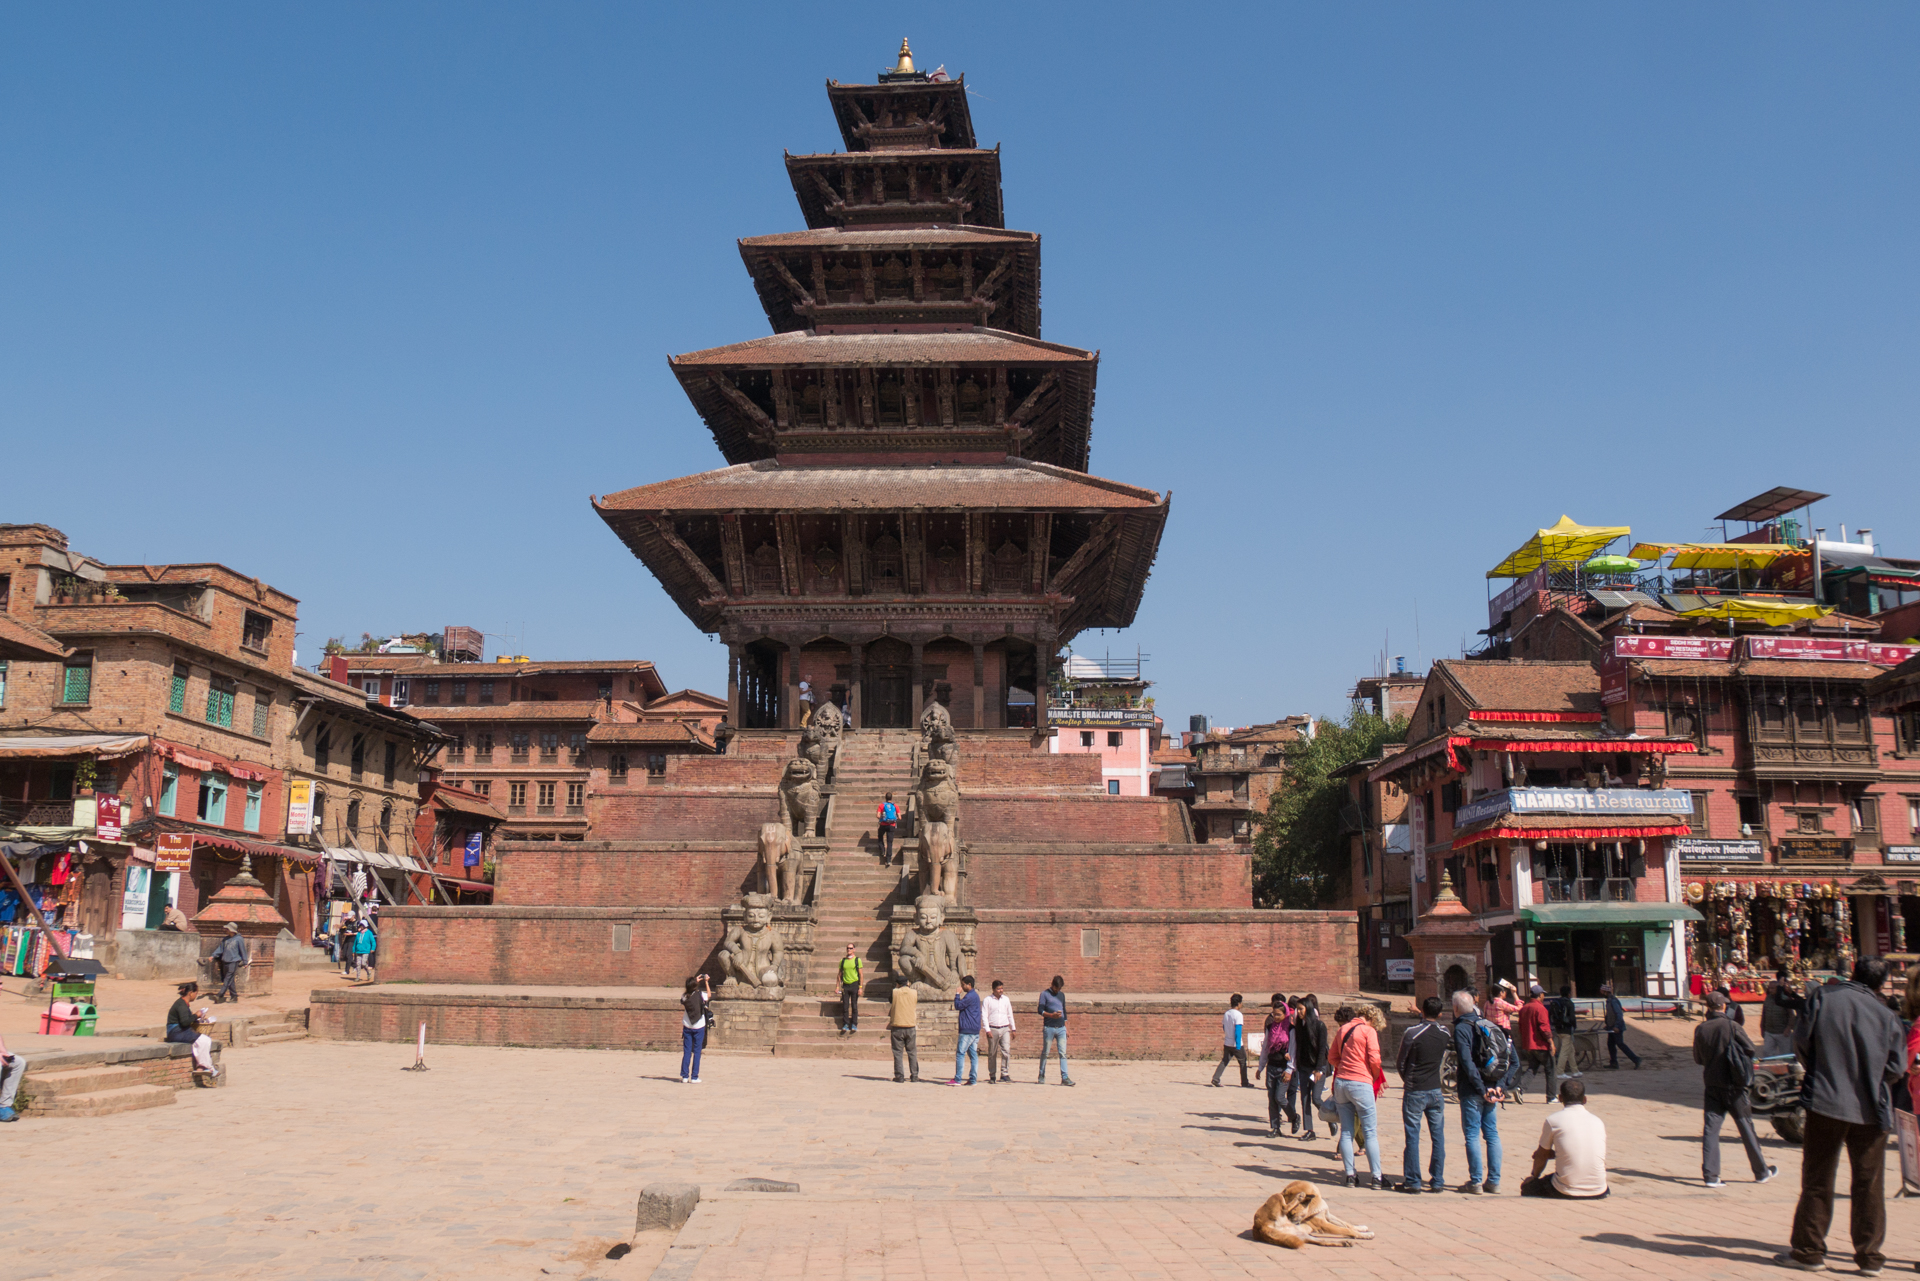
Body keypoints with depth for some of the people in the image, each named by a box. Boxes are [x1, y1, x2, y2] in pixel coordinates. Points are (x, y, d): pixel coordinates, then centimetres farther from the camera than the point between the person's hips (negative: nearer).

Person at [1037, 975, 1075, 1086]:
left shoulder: (1062, 995, 17)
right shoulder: (1045, 994, 1)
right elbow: (1040, 1010, -6)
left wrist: (1066, 1028, 17)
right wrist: (1051, 1015, -22)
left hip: (1061, 1028, 4)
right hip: (1049, 1028, -4)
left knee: (1063, 1053, -4)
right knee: (1045, 1053, 3)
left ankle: (1064, 1078, -8)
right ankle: (1041, 1076, 15)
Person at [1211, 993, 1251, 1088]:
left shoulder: (1226, 1014, 7)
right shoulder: (1238, 1015, -14)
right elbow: (1238, 1030, -19)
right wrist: (1238, 1045, -20)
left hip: (1227, 1043, 6)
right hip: (1236, 1044, -6)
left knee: (1224, 1061, 7)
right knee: (1243, 1062, 9)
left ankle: (1215, 1079, -6)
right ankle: (1244, 1082, 16)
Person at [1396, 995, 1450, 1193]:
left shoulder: (1412, 1032, -12)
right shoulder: (1445, 1034, 0)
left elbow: (1400, 1063, -4)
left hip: (1414, 1092, -4)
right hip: (1435, 1091, 4)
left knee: (1412, 1137, 1)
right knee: (1438, 1137, 9)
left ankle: (1412, 1181, 3)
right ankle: (1437, 1180, 11)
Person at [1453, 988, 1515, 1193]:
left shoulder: (1461, 1028, -9)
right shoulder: (1490, 1026, 11)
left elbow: (1468, 1062, -20)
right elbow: (1514, 1062, 7)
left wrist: (1482, 1089, -18)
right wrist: (1501, 1085, 1)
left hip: (1472, 1091, -6)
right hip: (1493, 1089, 6)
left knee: (1472, 1135, 0)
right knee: (1492, 1134, 11)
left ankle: (1476, 1181, 1)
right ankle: (1494, 1181, 13)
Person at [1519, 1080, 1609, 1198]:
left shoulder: (1553, 1120, -4)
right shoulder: (1598, 1122, 8)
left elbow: (1541, 1155, 9)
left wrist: (1534, 1176, 29)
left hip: (1565, 1192, -4)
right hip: (1598, 1192, 4)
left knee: (1527, 1186, 21)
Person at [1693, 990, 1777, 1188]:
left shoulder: (1700, 1030, -2)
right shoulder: (1732, 1026, -12)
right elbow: (1750, 1049, -8)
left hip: (1712, 1084, 2)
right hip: (1733, 1084, -2)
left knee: (1711, 1128, 1)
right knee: (1746, 1127, 11)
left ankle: (1710, 1175, -6)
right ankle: (1761, 1172, 24)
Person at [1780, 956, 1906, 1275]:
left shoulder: (1823, 997, -5)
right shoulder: (1887, 1016, -3)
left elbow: (1801, 1041, -1)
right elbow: (1896, 1068, 0)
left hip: (1826, 1102, 0)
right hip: (1869, 1109, 1)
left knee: (1817, 1180, 7)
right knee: (1869, 1185, 10)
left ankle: (1808, 1251, 11)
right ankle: (1869, 1257, 14)